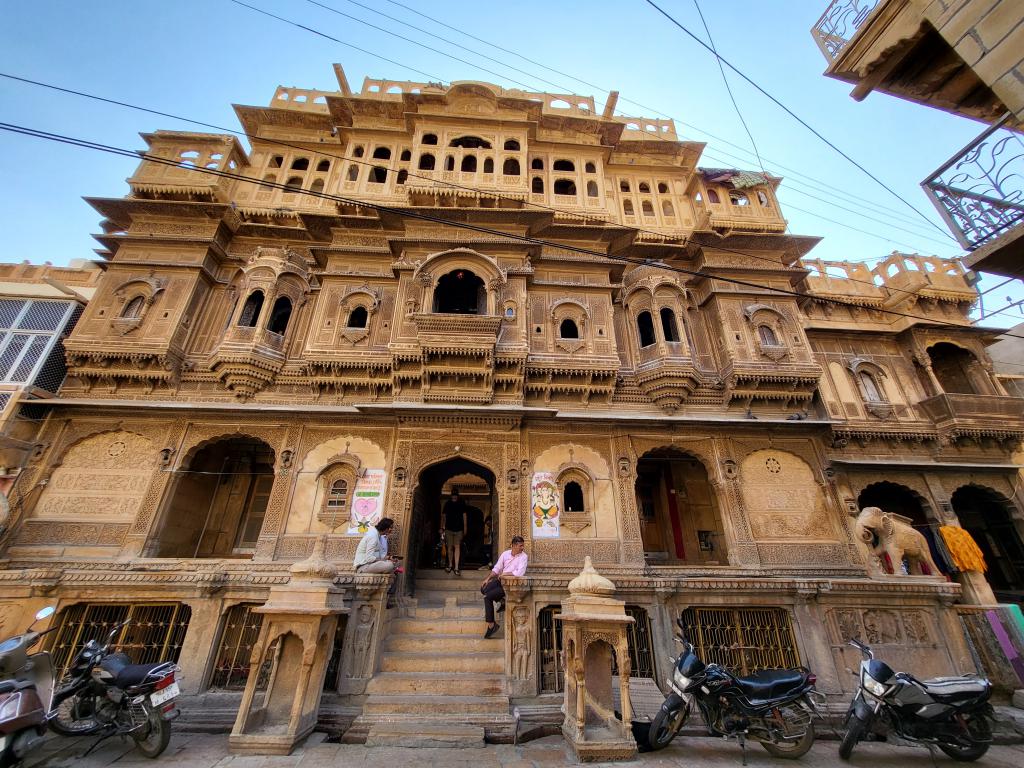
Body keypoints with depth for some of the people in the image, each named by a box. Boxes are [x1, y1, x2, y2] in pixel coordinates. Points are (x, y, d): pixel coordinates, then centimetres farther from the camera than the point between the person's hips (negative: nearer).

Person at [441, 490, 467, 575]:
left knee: (457, 547, -6)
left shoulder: (461, 504, 3)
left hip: (459, 529, -1)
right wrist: (442, 528, 1)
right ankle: (450, 565, 22)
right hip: (449, 528, 1)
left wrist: (465, 528, -1)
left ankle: (456, 567, -6)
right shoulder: (447, 503, 5)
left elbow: (464, 516, 4)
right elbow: (443, 516, 7)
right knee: (450, 547, 7)